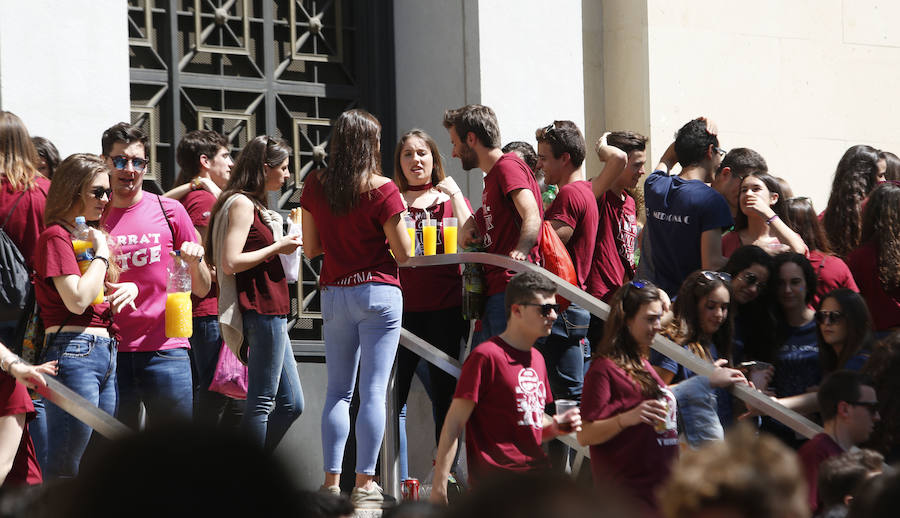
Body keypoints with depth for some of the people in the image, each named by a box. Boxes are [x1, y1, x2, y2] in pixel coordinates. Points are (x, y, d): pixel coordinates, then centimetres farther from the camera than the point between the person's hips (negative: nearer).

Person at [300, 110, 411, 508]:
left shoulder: (314, 186, 2)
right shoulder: (382, 191, -10)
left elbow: (310, 247, 7)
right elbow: (404, 254, -7)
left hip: (333, 293, 4)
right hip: (378, 292, -4)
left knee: (338, 390, 11)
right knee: (373, 390, -2)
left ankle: (332, 482, 5)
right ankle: (364, 484, -3)